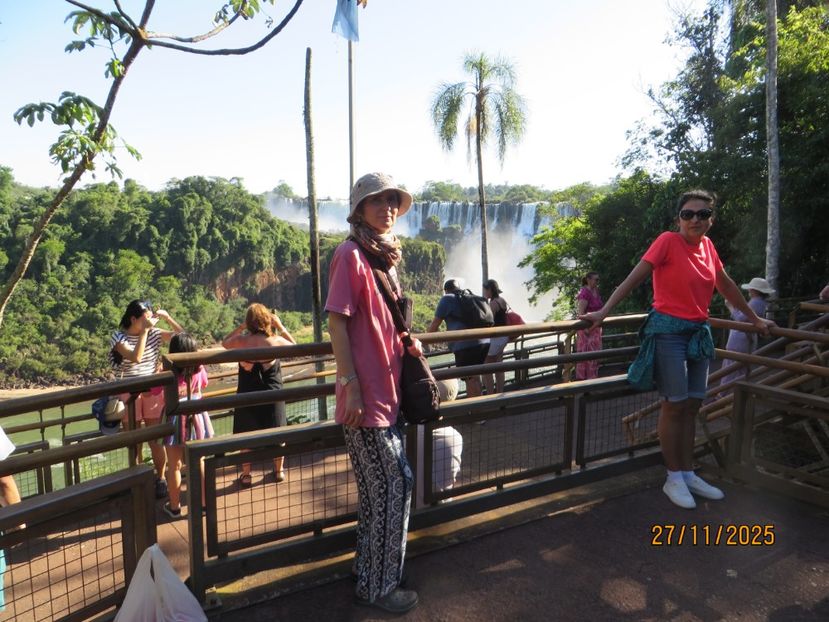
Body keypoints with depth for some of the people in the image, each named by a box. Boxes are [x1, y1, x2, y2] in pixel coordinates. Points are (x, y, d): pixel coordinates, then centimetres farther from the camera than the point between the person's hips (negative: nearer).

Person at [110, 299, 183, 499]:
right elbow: (135, 357, -26)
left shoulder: (154, 333, -1)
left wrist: (167, 317, -11)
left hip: (153, 393, 2)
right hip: (129, 395, -2)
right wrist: (145, 330, -24)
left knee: (156, 440, 6)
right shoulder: (118, 337, -10)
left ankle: (160, 479, 22)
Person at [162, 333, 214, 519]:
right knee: (199, 463, 15)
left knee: (174, 466, 12)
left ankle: (174, 506, 24)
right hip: (197, 419, 3)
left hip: (176, 423, -3)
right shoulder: (199, 370, -9)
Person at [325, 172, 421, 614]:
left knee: (393, 484, 18)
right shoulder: (351, 254, -12)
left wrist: (407, 341, 6)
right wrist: (351, 386, -20)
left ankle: (368, 565, 37)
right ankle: (377, 586, 20)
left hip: (389, 391, 9)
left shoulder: (386, 257, 14)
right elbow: (337, 321, -17)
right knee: (391, 488, 1)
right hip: (366, 395, -9)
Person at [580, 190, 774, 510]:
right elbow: (634, 278, -15)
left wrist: (755, 319, 27)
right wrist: (602, 312, -23)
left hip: (699, 332, 7)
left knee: (692, 405, 10)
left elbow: (726, 285, 20)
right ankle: (674, 478, 9)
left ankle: (687, 474, 21)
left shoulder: (708, 245, 8)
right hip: (669, 331, -6)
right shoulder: (668, 241, -11)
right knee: (675, 405, -3)